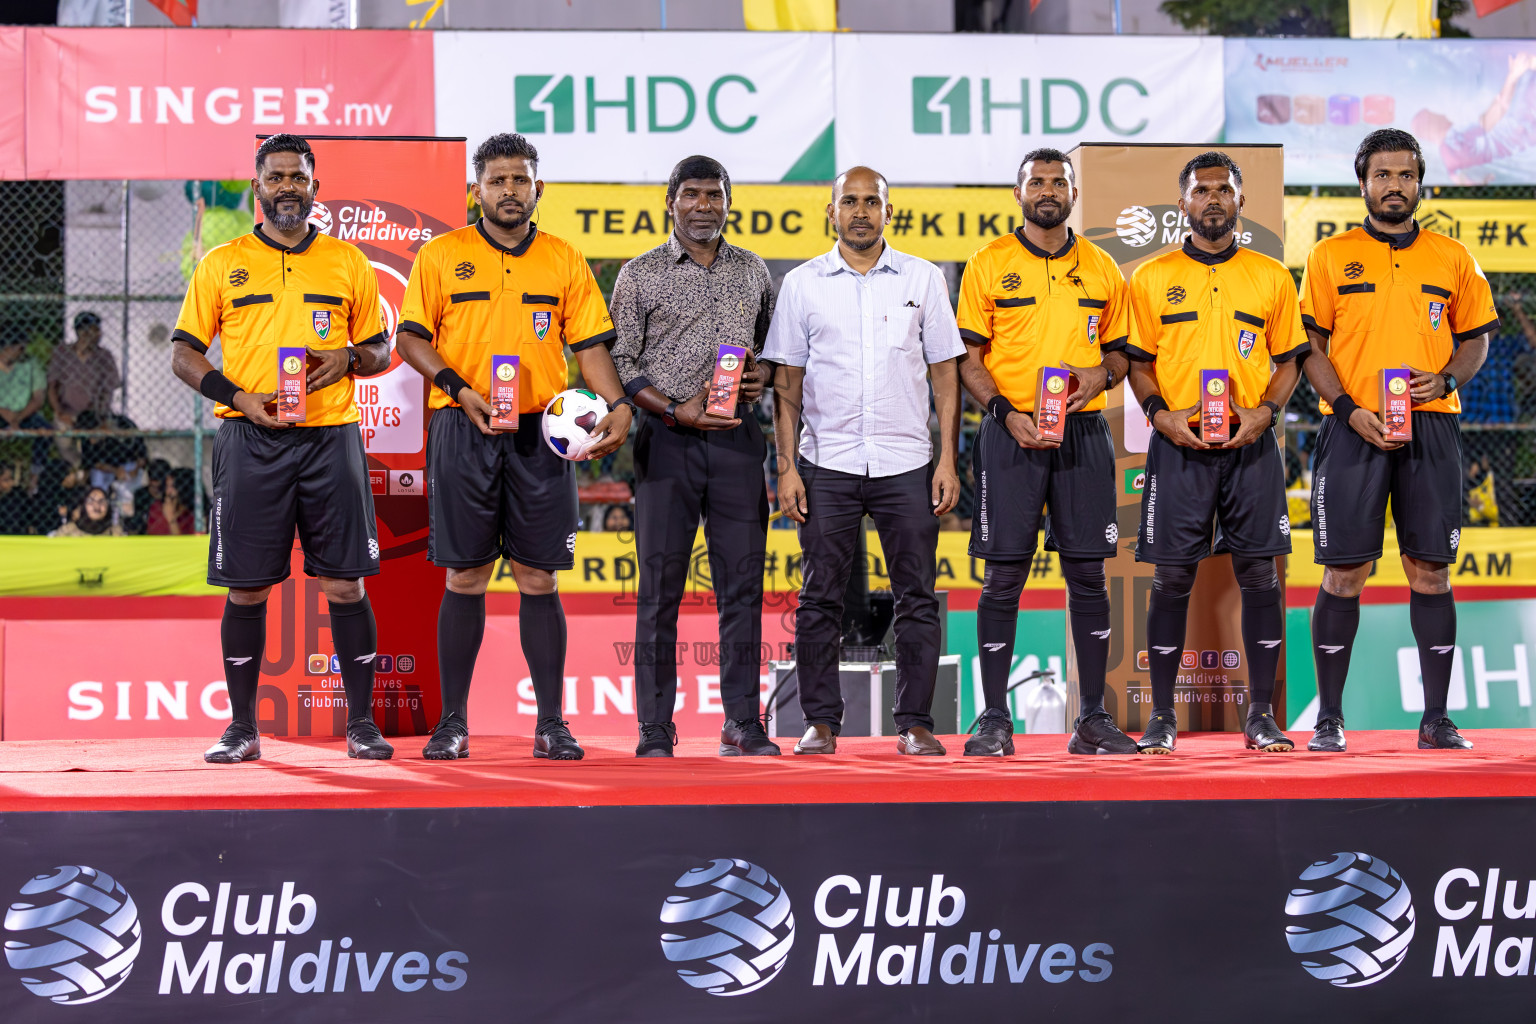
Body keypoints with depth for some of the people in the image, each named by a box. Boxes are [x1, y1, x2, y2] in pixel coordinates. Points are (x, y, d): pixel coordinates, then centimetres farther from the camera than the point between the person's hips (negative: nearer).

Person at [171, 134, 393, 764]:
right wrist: (239, 397, -8)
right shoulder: (222, 265, 9)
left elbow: (380, 350, 16)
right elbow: (184, 353, 8)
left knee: (345, 583, -2)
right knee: (246, 587, 1)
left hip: (331, 438, 0)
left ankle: (362, 723, 6)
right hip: (250, 442, 0)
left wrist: (349, 358, -7)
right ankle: (242, 728, 10)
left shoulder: (349, 263, 12)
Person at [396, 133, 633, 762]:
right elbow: (410, 338, 3)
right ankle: (453, 722, 7)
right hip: (463, 433, -1)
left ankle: (551, 723, 6)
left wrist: (618, 405, -8)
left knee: (539, 579, 1)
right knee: (464, 578, 1)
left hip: (539, 434, 1)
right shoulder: (441, 255, 5)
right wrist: (460, 389, -12)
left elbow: (590, 345, 8)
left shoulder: (564, 261, 10)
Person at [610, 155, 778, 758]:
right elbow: (618, 361, 1)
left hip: (737, 438, 3)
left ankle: (743, 724, 7)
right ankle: (655, 729, 2)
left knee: (742, 583, 1)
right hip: (667, 438, -2)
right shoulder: (641, 274, 5)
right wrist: (675, 410, -11)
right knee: (660, 588, -2)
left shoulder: (753, 272, 14)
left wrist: (763, 376, -1)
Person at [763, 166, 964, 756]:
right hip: (827, 464, 0)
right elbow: (787, 383, 7)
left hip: (906, 464, 0)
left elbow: (945, 374, 7)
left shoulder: (923, 280, 7)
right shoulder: (802, 284, 6)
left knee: (917, 598, 1)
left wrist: (947, 459, -1)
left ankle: (915, 723, 7)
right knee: (820, 599, 2)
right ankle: (821, 722, 9)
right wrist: (786, 467, -1)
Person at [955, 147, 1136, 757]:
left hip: (1083, 432, 3)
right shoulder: (988, 265, 3)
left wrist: (1101, 374, -5)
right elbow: (968, 359, 1)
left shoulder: (1101, 269, 11)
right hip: (1011, 433, -2)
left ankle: (1093, 719, 9)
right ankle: (995, 719, 3)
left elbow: (1119, 351, 17)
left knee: (1088, 574, 3)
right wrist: (1006, 412, -14)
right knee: (1003, 575, -3)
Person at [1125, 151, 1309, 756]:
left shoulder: (1271, 276, 9)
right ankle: (1162, 716, 6)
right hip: (1179, 443, -1)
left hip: (1250, 442, 1)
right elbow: (1137, 361, 8)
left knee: (1258, 573, 0)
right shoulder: (1151, 278, 6)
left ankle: (1261, 715, 7)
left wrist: (1265, 411, -6)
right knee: (1172, 577, -1)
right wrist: (1159, 413, -9)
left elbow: (1289, 358, 11)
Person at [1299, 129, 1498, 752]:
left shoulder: (1452, 258, 10)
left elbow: (1475, 339, 15)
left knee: (1431, 571, 2)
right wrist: (1348, 409, -9)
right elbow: (1309, 346, 4)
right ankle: (1329, 718, 4)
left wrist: (1446, 379, -6)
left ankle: (1436, 718, 8)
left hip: (1431, 427, 2)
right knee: (1344, 573, -3)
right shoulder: (1330, 257, 5)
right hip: (1354, 429, -2)